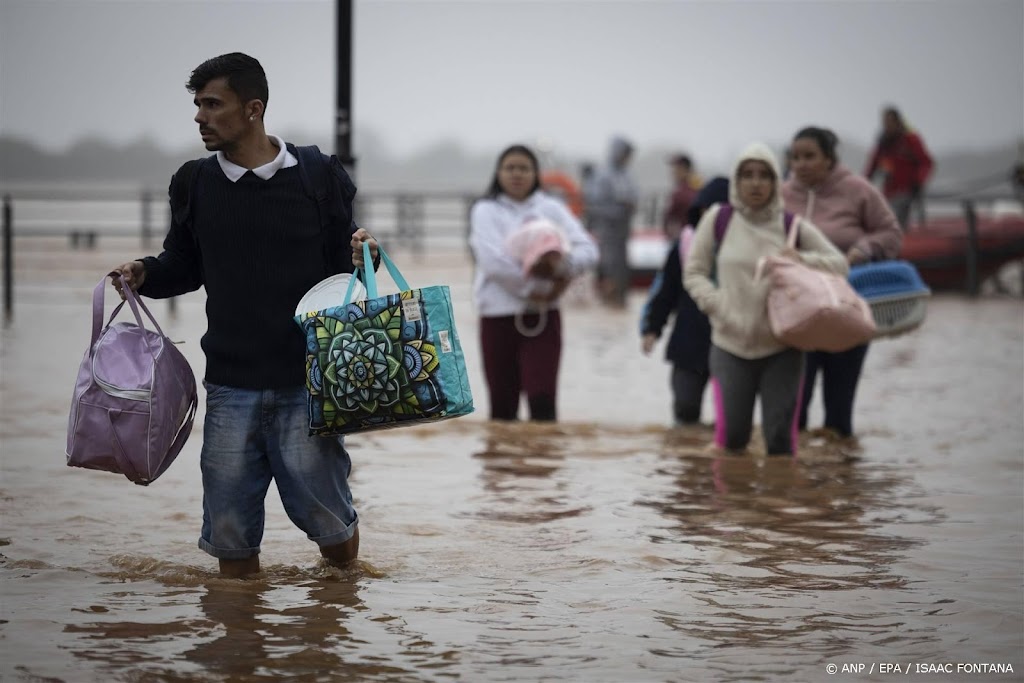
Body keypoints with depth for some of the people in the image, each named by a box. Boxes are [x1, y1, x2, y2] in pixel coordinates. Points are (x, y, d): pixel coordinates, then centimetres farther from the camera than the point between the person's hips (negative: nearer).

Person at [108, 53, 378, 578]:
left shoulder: (320, 177, 0)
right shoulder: (195, 185, 7)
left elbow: (341, 264, 8)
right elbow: (183, 267, 18)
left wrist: (361, 258, -14)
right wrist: (143, 275, -1)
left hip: (306, 384, -2)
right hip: (230, 386, 2)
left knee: (335, 543, -1)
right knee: (231, 544, 4)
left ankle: (343, 528, 32)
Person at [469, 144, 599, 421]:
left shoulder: (551, 208, 8)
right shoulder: (486, 211, 2)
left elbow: (588, 249, -4)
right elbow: (493, 260, -14)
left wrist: (564, 262, -25)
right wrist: (536, 283, -18)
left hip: (543, 314, 1)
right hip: (499, 314, -1)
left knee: (542, 398, -10)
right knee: (503, 403, 6)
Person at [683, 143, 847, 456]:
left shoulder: (794, 227, 4)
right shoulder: (718, 219, 3)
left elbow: (839, 263, 10)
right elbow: (694, 272, 6)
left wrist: (803, 260, -11)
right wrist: (719, 307, -11)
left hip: (781, 347, 0)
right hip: (730, 345, 0)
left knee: (780, 437, -4)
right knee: (732, 436, -7)